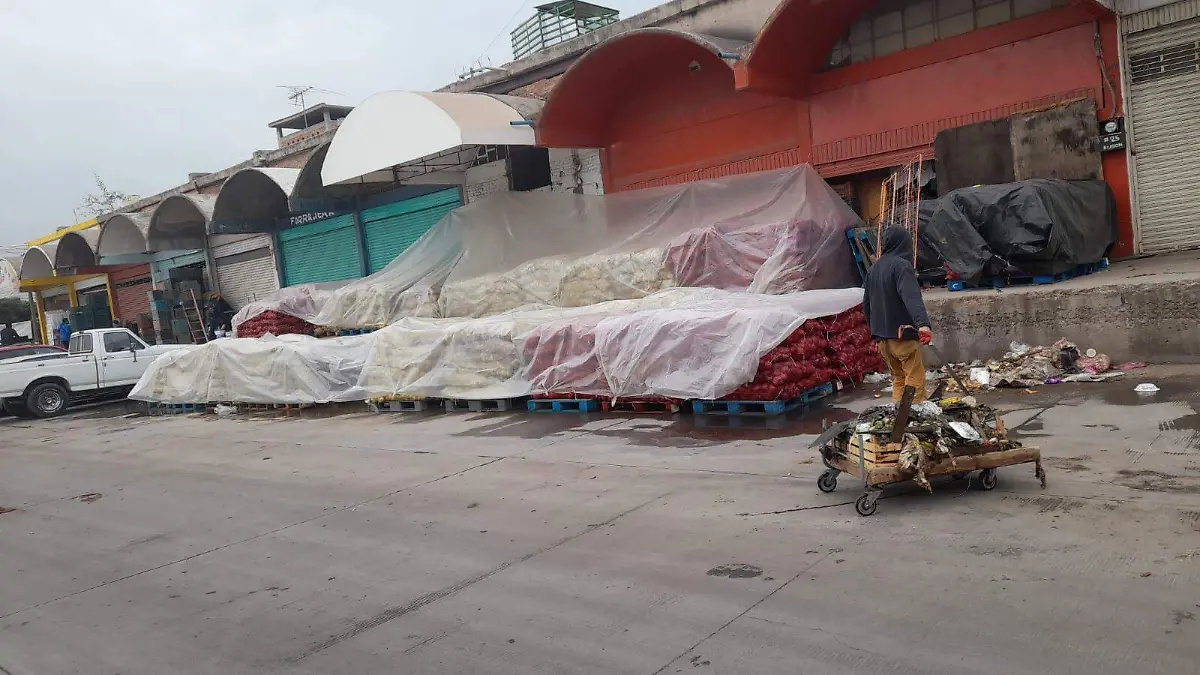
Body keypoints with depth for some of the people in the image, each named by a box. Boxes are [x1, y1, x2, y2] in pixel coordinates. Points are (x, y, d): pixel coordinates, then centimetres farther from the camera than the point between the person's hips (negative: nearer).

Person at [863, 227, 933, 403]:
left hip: (881, 337, 7)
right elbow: (911, 296, -29)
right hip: (903, 336, -7)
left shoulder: (874, 268, 12)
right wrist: (922, 323, -42)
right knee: (915, 381, -2)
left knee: (898, 379, 17)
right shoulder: (902, 265, -11)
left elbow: (866, 304, 19)